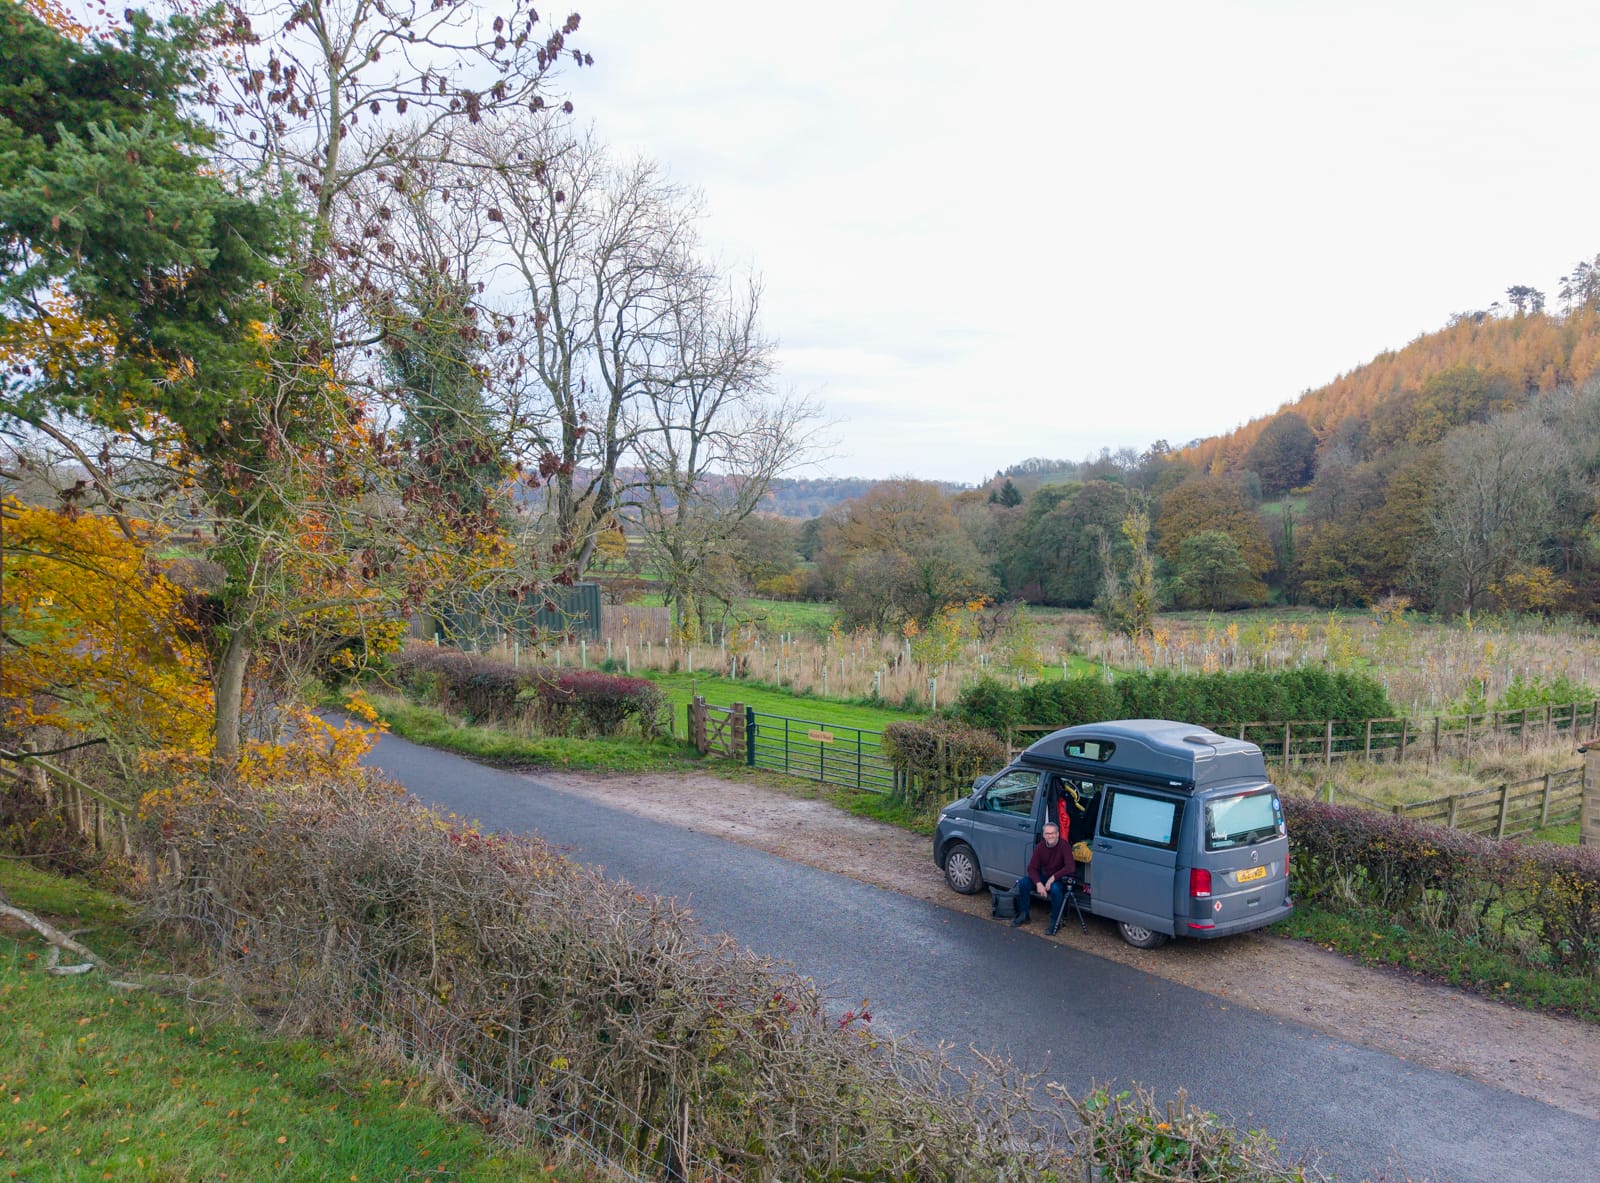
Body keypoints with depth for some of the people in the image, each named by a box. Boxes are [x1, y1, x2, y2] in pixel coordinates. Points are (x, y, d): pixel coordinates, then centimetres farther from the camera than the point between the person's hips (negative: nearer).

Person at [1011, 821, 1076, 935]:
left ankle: (1055, 921, -18)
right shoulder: (1040, 847, -7)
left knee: (1055, 889, -38)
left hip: (1059, 879, -5)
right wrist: (1038, 883, -24)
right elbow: (1032, 868, -7)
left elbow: (1071, 867, -28)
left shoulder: (1063, 846, -20)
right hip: (1043, 877, 5)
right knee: (1022, 883, -16)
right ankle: (1024, 915, 1)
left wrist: (1053, 878, -30)